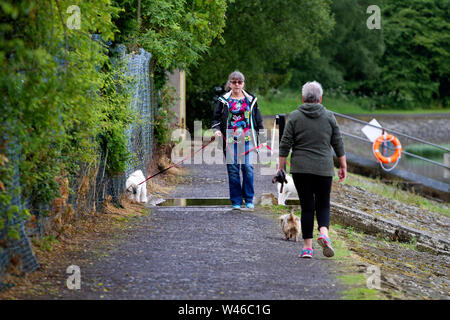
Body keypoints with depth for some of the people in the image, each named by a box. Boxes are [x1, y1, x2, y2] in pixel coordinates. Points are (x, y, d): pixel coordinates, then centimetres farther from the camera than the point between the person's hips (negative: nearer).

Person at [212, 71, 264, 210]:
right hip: (230, 139, 0)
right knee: (233, 170, -2)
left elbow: (258, 120, 17)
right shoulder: (223, 101, 9)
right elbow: (216, 118, 11)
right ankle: (236, 201, 5)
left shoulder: (251, 100, 12)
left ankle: (249, 199, 3)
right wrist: (217, 129, -9)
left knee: (248, 167, -9)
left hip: (248, 138, 0)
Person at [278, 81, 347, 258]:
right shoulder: (329, 117, 3)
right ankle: (324, 234, -14)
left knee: (307, 207, 6)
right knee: (323, 205, 12)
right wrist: (343, 166, 12)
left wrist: (281, 166, 4)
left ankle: (307, 246, 4)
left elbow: (285, 144, -2)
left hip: (300, 169, -1)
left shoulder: (294, 117, 0)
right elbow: (338, 144, 5)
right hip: (324, 169, 1)